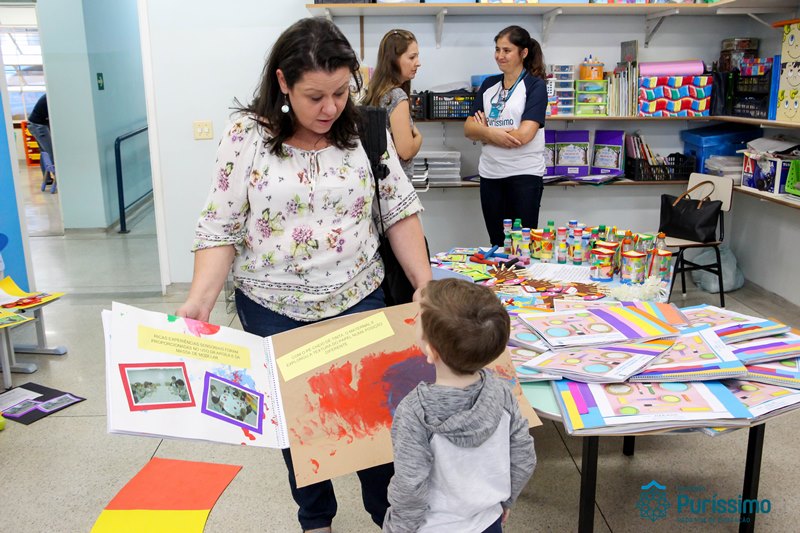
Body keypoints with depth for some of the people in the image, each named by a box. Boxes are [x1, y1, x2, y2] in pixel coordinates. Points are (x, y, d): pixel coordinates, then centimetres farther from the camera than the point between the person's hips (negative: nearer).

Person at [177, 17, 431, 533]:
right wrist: (199, 301, -18)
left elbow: (401, 211, 0)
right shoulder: (247, 135, -9)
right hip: (274, 310, -1)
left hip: (359, 301, 1)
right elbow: (222, 227, -8)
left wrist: (427, 287, -6)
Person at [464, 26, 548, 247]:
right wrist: (491, 132, -16)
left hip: (524, 174, -5)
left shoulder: (535, 85, -4)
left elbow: (524, 135, -15)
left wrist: (484, 133, -4)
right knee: (497, 243, 11)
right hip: (490, 174, 5)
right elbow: (469, 129, 4)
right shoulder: (488, 84, 11)